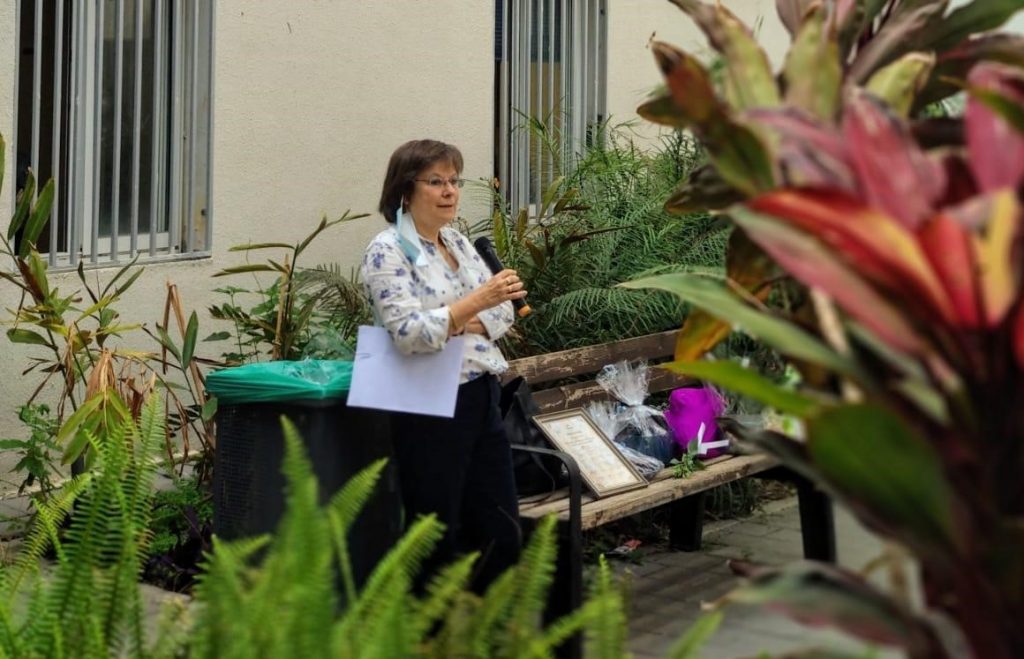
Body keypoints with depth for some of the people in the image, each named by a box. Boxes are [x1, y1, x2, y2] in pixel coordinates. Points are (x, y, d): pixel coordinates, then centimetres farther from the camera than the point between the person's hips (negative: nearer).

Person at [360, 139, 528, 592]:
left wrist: (469, 324, -9)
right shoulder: (387, 252, -10)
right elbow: (407, 334, -22)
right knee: (437, 542, 2)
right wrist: (474, 302, -28)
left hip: (481, 399, 8)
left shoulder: (458, 242, 13)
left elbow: (503, 313, 11)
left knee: (502, 533, 10)